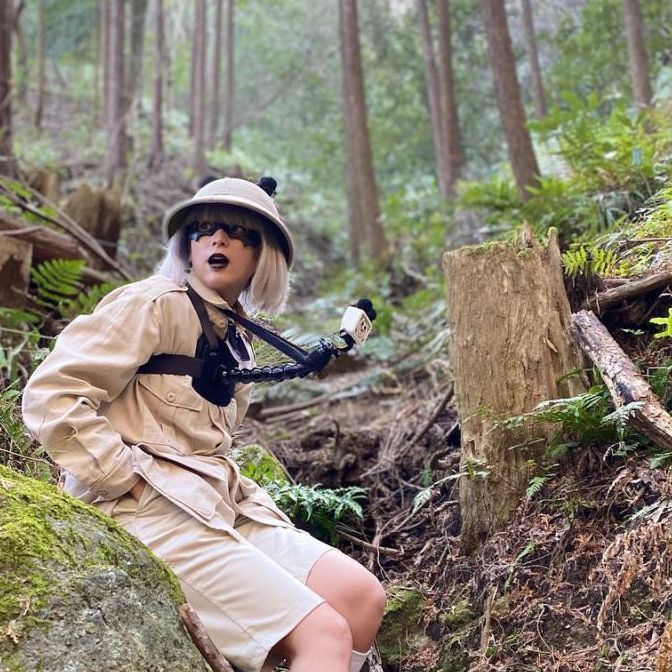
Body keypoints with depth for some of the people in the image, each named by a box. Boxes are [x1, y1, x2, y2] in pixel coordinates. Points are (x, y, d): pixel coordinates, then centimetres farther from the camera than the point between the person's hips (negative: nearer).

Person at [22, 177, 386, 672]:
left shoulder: (235, 334, 19)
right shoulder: (156, 303, -5)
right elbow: (52, 397, -14)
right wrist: (130, 479, -14)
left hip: (221, 507, 8)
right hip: (155, 509, -8)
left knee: (363, 598, -7)